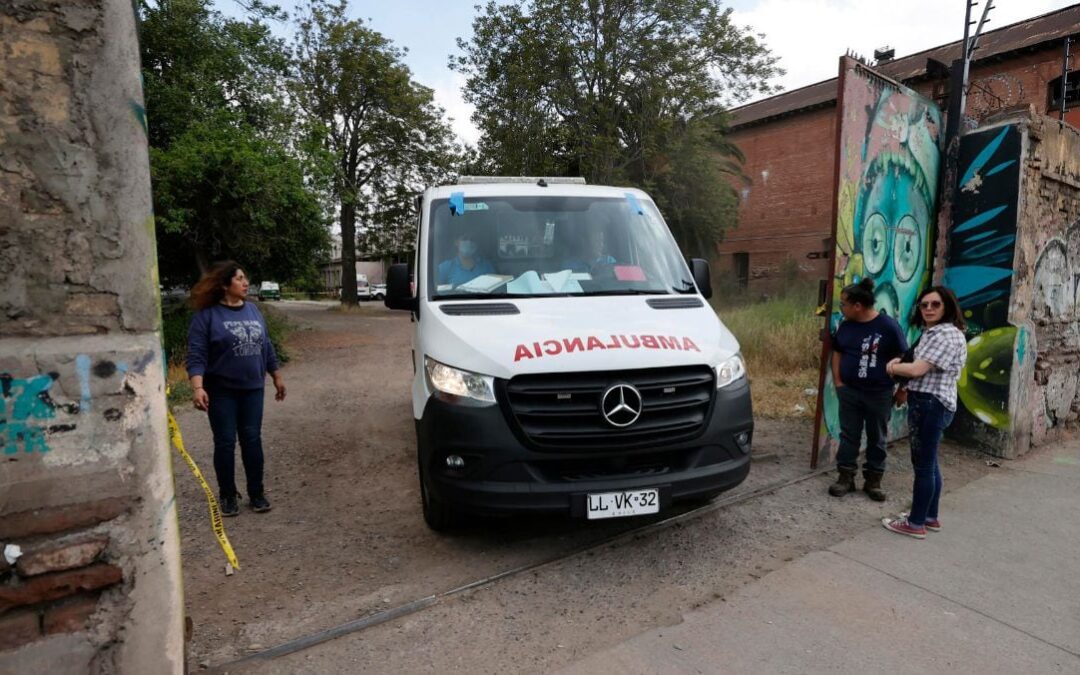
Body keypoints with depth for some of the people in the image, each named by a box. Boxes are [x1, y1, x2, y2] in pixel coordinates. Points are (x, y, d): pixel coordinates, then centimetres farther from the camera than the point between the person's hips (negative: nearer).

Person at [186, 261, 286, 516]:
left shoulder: (253, 311, 7)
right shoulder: (207, 315, -10)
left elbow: (266, 347, 14)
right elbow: (196, 355, -14)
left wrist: (277, 377, 16)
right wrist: (198, 387, -26)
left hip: (252, 388, 4)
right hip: (221, 391, -4)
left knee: (252, 439, 7)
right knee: (225, 443, 4)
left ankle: (257, 493, 17)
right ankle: (228, 495, 19)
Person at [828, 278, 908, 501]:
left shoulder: (888, 326, -14)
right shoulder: (845, 326, 0)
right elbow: (837, 353, 12)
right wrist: (837, 381, 4)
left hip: (879, 394, -3)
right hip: (849, 391, 4)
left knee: (877, 439, 10)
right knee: (848, 435, 9)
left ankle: (873, 480, 21)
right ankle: (845, 477, 17)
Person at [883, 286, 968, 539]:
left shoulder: (947, 335, -16)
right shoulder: (931, 332, 17)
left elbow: (917, 370, -21)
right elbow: (920, 367, 20)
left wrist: (891, 367, -3)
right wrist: (900, 364, 1)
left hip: (931, 404, -11)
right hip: (929, 403, 11)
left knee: (923, 465, -2)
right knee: (928, 462, 18)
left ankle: (916, 523, 7)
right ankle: (930, 516, 30)